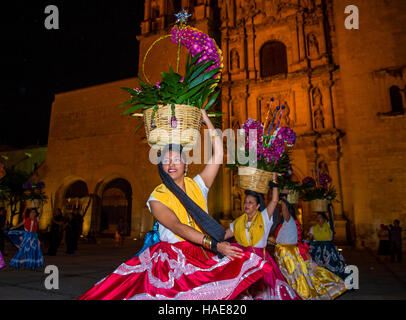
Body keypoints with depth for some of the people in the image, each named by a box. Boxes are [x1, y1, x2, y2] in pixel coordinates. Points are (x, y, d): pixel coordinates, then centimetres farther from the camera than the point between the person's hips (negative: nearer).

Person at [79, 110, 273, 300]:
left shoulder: (197, 185, 7)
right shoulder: (157, 198, -3)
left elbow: (218, 155, 2)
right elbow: (178, 227, -18)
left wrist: (206, 119, 4)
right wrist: (213, 244, -29)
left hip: (205, 254, 4)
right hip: (173, 255, -3)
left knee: (247, 263, -12)